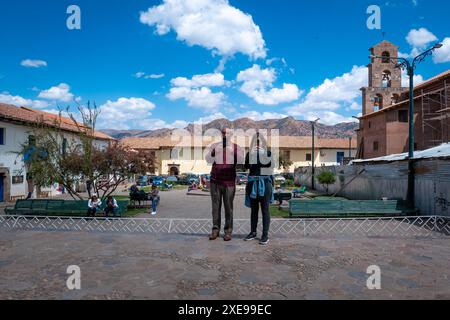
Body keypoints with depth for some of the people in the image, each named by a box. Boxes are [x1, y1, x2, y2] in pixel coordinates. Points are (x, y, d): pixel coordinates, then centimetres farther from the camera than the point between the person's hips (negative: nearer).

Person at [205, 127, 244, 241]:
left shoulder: (236, 147, 5)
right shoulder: (215, 146, 9)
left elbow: (241, 162, -6)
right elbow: (208, 160, 0)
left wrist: (234, 153, -23)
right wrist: (213, 153, -20)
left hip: (229, 182, -1)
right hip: (215, 181, 1)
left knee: (228, 207, -1)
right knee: (216, 206, 3)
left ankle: (228, 231, 7)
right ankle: (215, 230, 11)